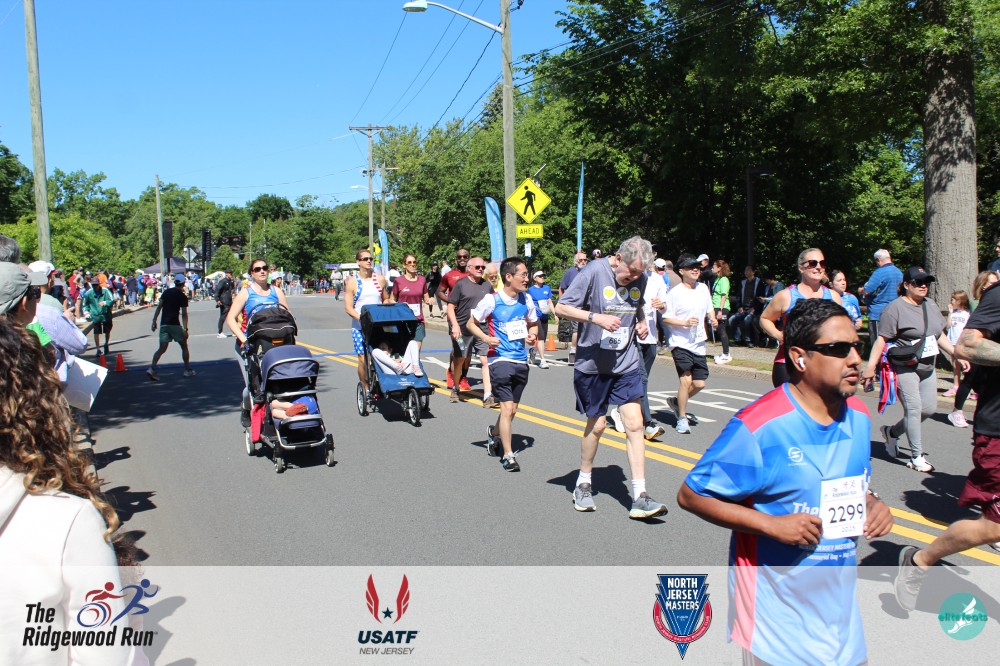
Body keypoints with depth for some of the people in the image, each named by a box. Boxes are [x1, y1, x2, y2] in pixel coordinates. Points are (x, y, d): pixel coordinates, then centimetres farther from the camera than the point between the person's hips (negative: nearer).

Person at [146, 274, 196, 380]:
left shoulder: (166, 292, 11)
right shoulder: (182, 296, -4)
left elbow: (159, 307, 7)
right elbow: (184, 314, -8)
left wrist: (154, 321, 9)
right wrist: (185, 329, -10)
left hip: (163, 324, 5)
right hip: (174, 324, -5)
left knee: (162, 348, 5)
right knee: (184, 347, 11)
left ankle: (152, 368, -12)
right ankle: (188, 370, 15)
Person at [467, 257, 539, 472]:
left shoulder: (527, 300, 4)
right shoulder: (492, 300, -9)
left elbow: (533, 324, 19)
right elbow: (470, 323, 1)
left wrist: (532, 335, -3)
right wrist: (486, 338, -15)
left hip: (521, 361, 5)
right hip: (500, 359, -5)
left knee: (511, 409, 15)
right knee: (507, 408, -11)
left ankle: (494, 432, 45)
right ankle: (508, 455, -1)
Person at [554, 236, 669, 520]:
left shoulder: (640, 279, 3)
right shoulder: (594, 272, -14)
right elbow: (561, 308, -14)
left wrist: (641, 323, 2)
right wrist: (597, 318, -25)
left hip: (627, 363, 4)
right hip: (592, 364, -4)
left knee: (634, 424, -4)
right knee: (597, 424, 7)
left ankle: (640, 497, 0)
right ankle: (583, 483, 31)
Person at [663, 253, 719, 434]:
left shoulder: (703, 288, 8)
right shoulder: (674, 293, -9)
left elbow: (709, 309, 22)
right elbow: (666, 318, -8)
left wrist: (713, 319, 1)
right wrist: (686, 323, -21)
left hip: (698, 344, 6)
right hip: (680, 343, -6)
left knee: (699, 384, 5)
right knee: (686, 380, -14)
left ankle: (677, 402, 32)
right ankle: (682, 419, 1)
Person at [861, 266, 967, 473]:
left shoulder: (930, 305, 11)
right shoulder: (895, 308, -12)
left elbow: (940, 335, 20)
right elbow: (881, 339, -17)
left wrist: (957, 355, 16)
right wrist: (871, 366, -23)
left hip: (927, 367, 8)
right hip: (905, 368, -8)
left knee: (929, 409, 7)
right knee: (914, 408, -9)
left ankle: (892, 432, 28)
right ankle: (917, 457, 0)